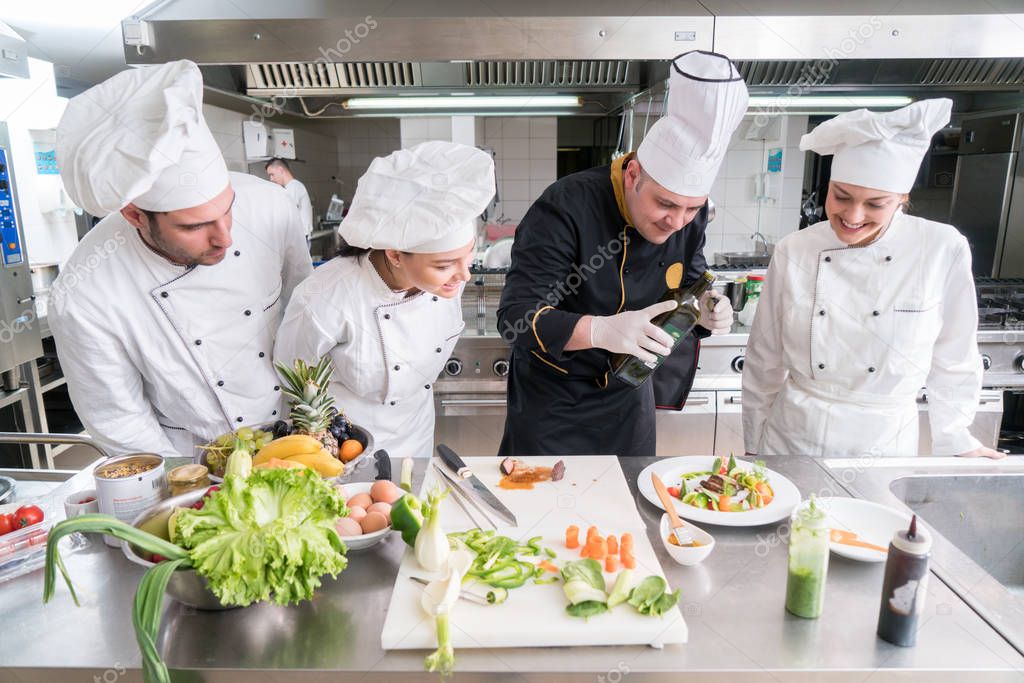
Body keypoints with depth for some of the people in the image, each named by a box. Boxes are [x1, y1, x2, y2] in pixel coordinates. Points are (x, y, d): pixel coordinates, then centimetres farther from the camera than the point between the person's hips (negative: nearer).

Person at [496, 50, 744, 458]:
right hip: (553, 400, -5)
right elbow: (516, 317, -32)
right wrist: (600, 330, -49)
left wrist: (703, 310, -18)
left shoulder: (688, 213, -9)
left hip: (630, 396, 6)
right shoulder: (565, 210, -28)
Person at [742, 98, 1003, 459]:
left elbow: (953, 361, 1)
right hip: (791, 442, 1)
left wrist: (954, 442, 9)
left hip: (885, 444, 0)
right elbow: (764, 361, -1)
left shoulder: (944, 251, -12)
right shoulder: (793, 253, -10)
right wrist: (754, 448, 5)